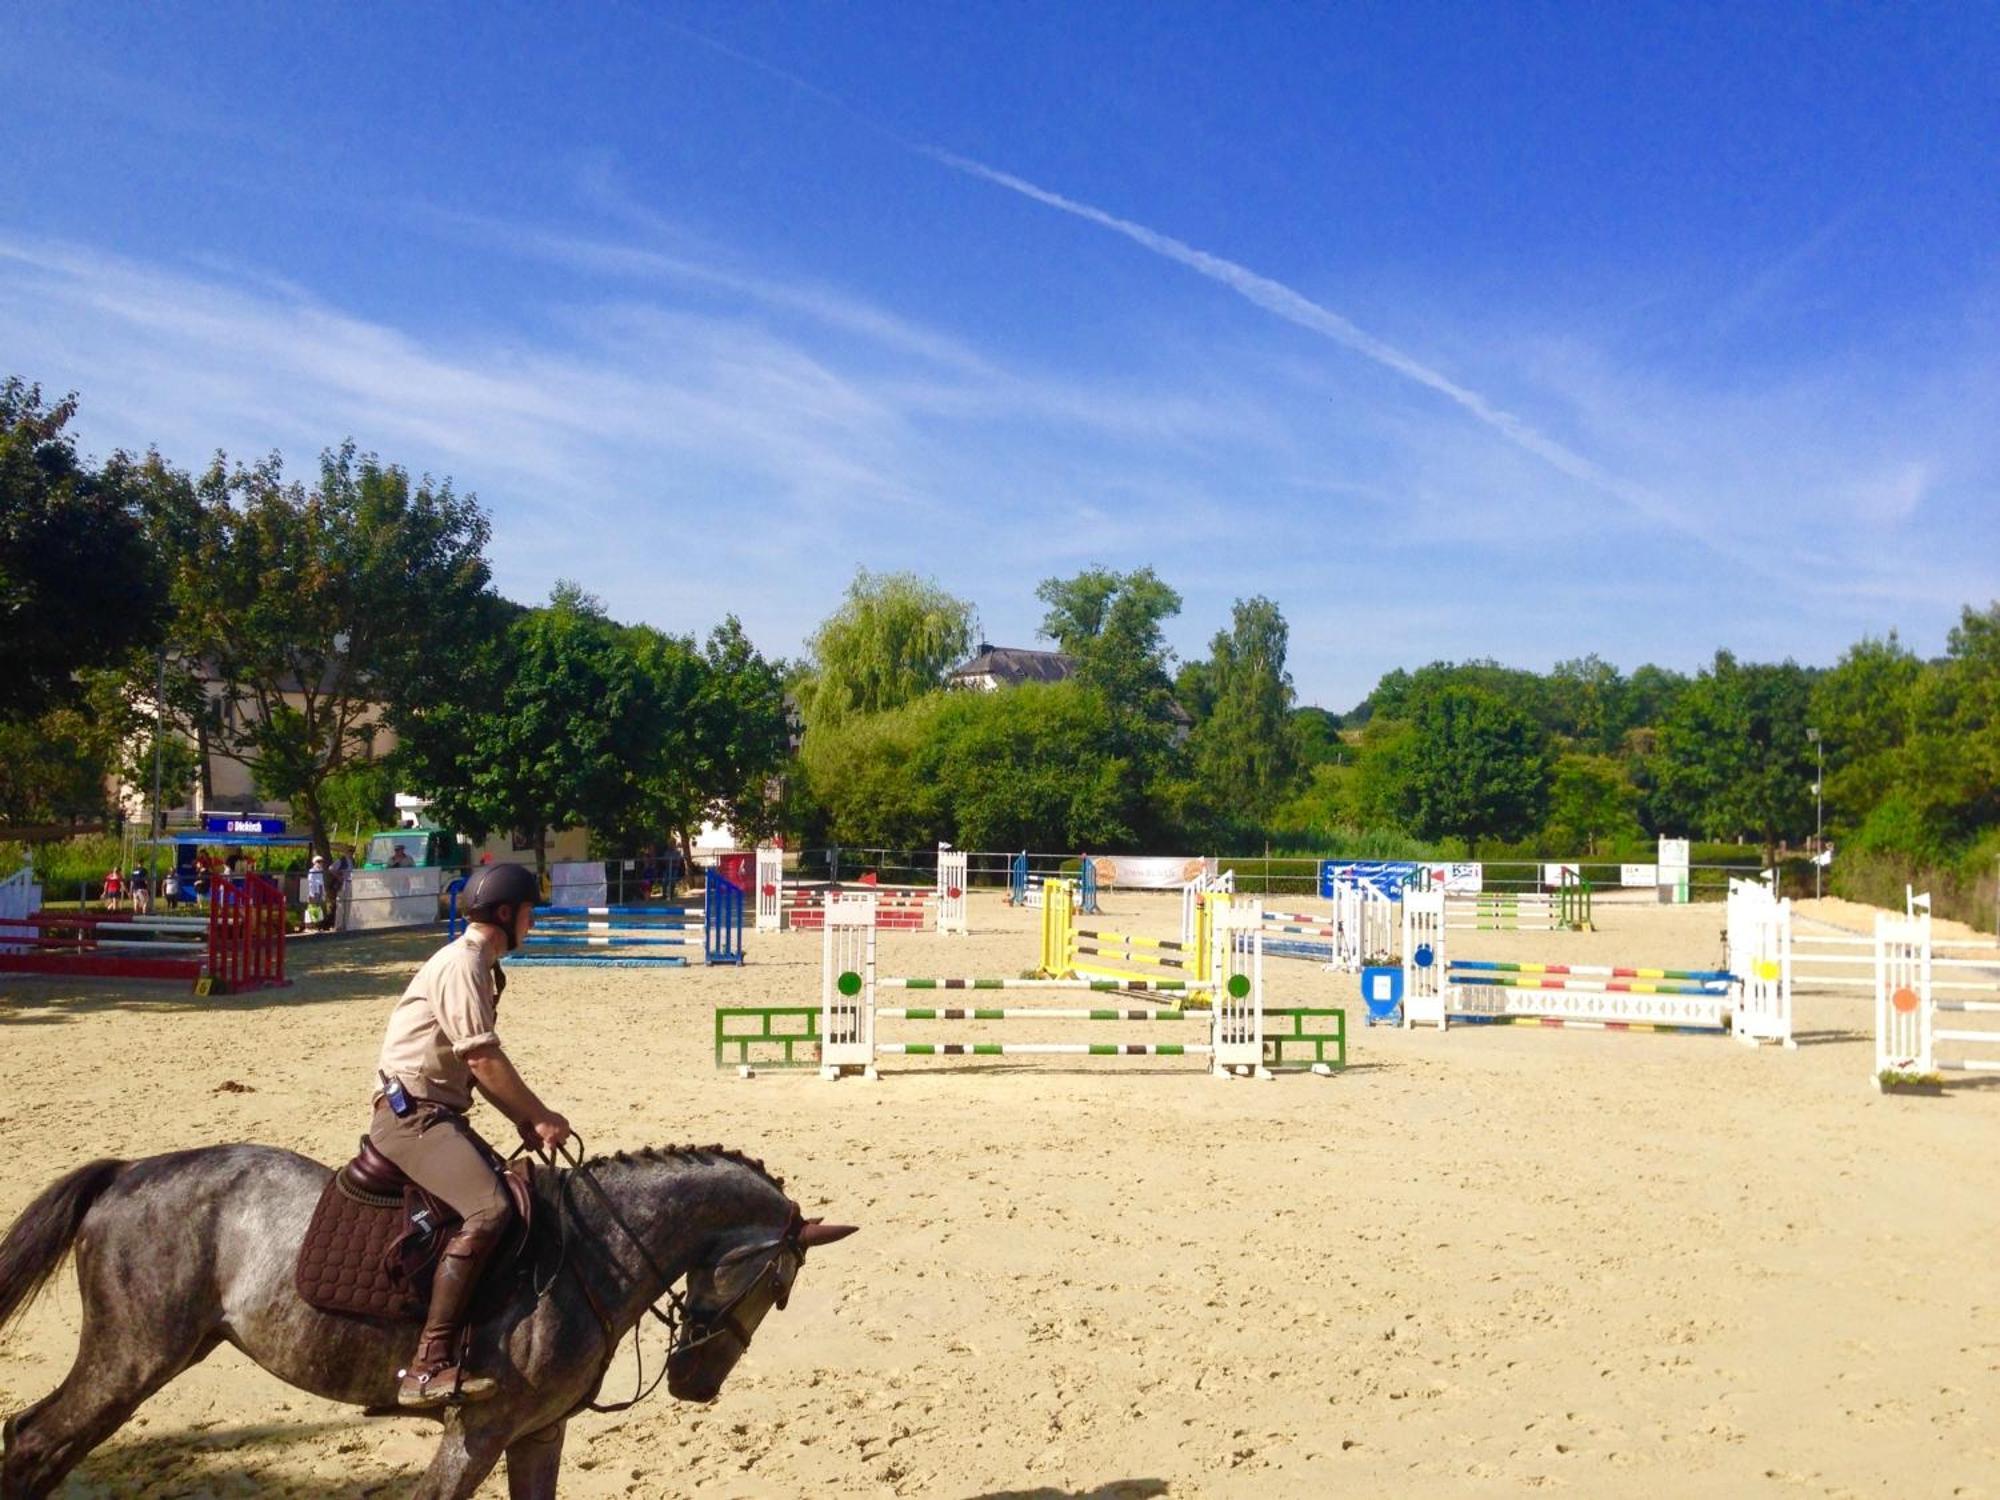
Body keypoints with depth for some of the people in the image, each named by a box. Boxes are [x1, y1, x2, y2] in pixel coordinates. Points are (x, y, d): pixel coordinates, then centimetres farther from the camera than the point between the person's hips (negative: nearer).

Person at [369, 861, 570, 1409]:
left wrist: (526, 1122, 7)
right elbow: (484, 1061, -17)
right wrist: (541, 1117, -8)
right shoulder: (462, 963, -13)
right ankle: (428, 1366, -29)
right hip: (410, 1112, -11)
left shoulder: (482, 968, 19)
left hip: (439, 1114, 11)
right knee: (488, 1210, -27)